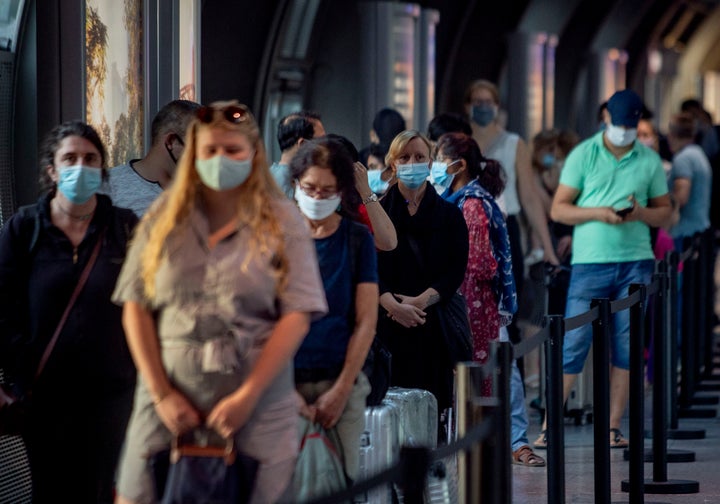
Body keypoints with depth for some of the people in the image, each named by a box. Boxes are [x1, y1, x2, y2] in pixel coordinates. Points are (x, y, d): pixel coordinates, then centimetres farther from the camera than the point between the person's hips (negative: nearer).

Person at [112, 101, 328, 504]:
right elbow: (136, 308, 4)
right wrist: (161, 393, -4)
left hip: (257, 399, -2)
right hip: (170, 394, 2)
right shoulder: (165, 218, 6)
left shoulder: (282, 222, 1)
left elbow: (297, 316, -5)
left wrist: (248, 396, -11)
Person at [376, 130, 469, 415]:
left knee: (434, 405, -6)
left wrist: (420, 301, -13)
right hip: (387, 326, -1)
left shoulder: (449, 215, 11)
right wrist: (394, 305, -16)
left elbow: (456, 270, 2)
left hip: (435, 325, 1)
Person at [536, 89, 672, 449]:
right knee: (573, 345, -5)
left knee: (626, 348, 3)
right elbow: (558, 209, 1)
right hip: (590, 262, -2)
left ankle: (613, 427, 9)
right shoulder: (583, 155, 3)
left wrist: (642, 213, -9)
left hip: (635, 262, 3)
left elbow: (665, 212, 13)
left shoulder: (650, 161, 9)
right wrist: (597, 213, -14)